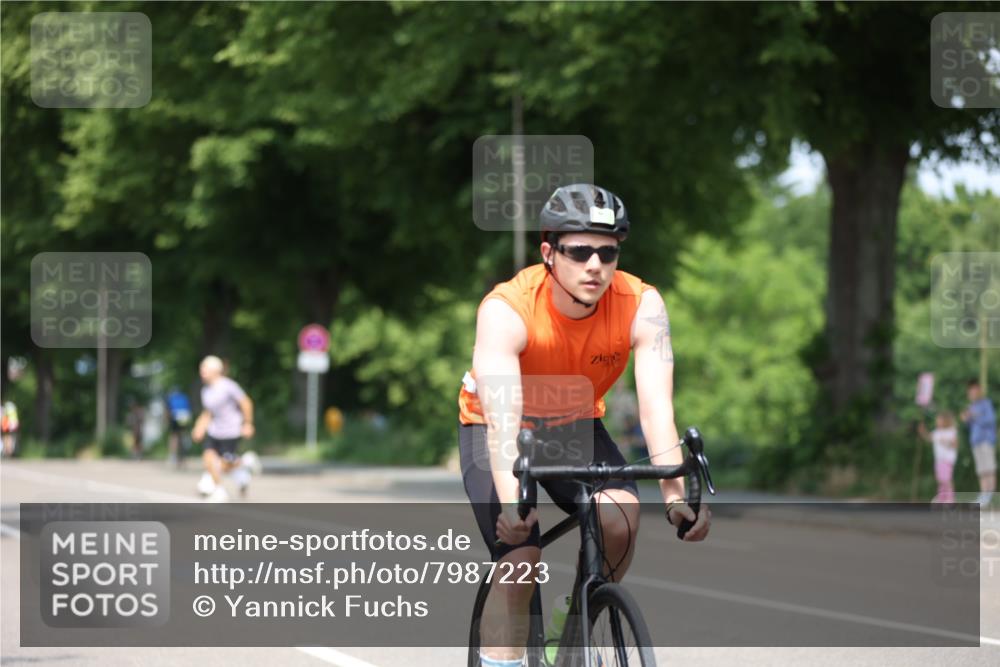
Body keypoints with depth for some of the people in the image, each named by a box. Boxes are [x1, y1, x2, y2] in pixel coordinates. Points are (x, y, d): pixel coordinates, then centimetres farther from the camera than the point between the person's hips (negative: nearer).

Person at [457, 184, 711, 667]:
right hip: (497, 428, -2)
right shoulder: (506, 310, -31)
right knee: (520, 558, -21)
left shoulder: (641, 306, -24)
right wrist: (511, 501, -54)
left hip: (575, 426, 2)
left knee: (620, 515, -24)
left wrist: (675, 493, -44)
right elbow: (502, 417, -40)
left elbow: (656, 406, -31)